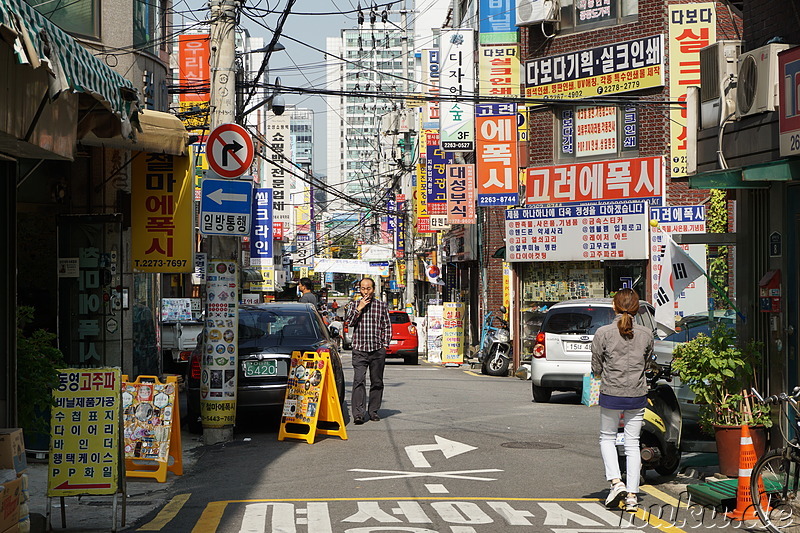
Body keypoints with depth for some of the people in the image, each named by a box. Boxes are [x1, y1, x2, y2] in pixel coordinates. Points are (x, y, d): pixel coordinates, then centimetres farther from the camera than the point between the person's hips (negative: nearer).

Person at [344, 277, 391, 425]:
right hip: (359, 350, -1)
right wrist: (359, 308, -9)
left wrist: (385, 345, 4)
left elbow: (387, 327, 12)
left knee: (377, 382, 6)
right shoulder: (353, 305, 10)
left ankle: (373, 411, 16)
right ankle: (358, 413, -16)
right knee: (359, 381, -12)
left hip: (378, 350, 1)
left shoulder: (382, 306, 10)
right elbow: (349, 321, -3)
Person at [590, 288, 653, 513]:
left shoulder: (603, 333, -10)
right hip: (637, 395, 2)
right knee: (633, 443, 9)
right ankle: (632, 496, 8)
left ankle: (616, 482, -2)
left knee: (607, 438, 16)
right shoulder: (646, 334, -3)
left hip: (611, 394, -2)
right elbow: (646, 364, 11)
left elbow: (596, 369, -3)